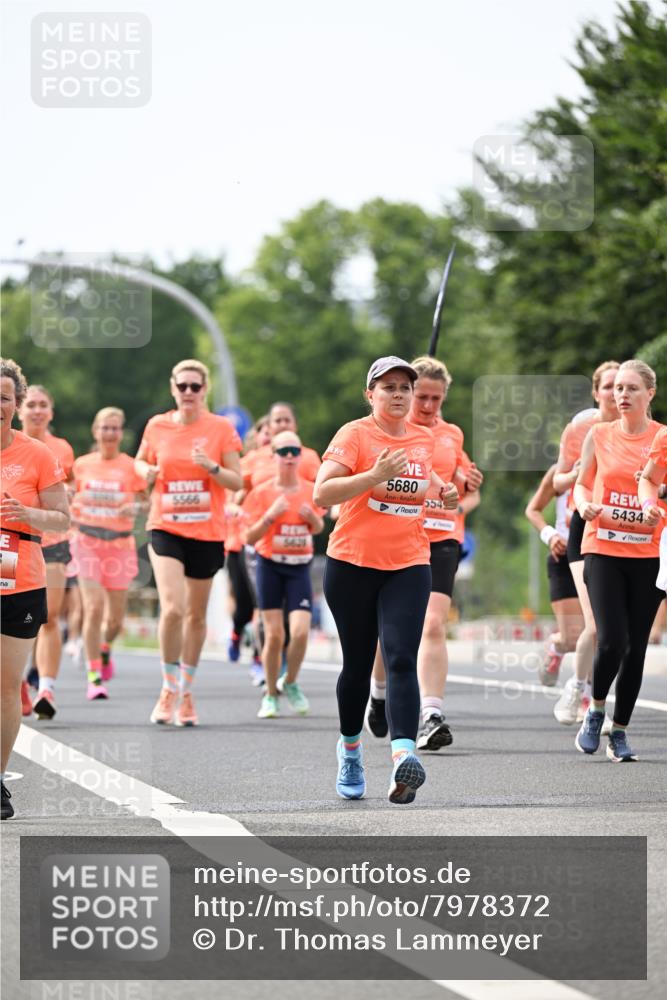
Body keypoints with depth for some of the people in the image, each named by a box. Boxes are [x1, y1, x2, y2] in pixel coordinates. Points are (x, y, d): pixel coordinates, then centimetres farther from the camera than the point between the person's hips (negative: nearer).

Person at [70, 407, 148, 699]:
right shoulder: (82, 464, 6)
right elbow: (70, 498, 17)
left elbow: (143, 501, 4)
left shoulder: (131, 466, 1)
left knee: (116, 617, 5)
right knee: (94, 607, -15)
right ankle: (94, 677, -10)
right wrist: (71, 514, -4)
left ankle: (105, 647, 40)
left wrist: (135, 507, -18)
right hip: (87, 542, 0)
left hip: (119, 543, 0)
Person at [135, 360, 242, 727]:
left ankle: (186, 691, 25)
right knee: (172, 608, -18)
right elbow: (141, 461, 20)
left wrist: (212, 467, -19)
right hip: (166, 529, 0)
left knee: (196, 615, 10)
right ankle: (169, 687, -2)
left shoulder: (220, 428, -2)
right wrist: (148, 472, -3)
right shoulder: (157, 426, 2)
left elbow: (237, 482, -1)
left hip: (207, 533, 0)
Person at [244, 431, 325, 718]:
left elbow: (318, 528, 17)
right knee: (274, 634, -3)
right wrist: (271, 515, -20)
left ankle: (290, 683, 13)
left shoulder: (310, 490, 2)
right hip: (270, 565, -1)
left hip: (300, 567, 1)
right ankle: (271, 695, 14)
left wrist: (313, 517, -5)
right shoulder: (262, 493, -5)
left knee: (300, 632, -13)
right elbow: (250, 537, -6)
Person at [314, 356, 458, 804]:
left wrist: (443, 491, 9)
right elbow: (322, 493, -17)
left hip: (409, 565, 2)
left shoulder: (425, 439, 9)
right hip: (352, 564, -2)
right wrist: (375, 476, -26)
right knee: (358, 664, 9)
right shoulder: (354, 435, -6)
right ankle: (350, 750, 32)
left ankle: (404, 754, -31)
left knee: (402, 660, -16)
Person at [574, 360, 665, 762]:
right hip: (603, 548, 0)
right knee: (612, 640, -13)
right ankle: (595, 710, 13)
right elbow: (582, 484, 13)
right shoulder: (600, 435, 4)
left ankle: (620, 732, 14)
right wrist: (585, 506, -8)